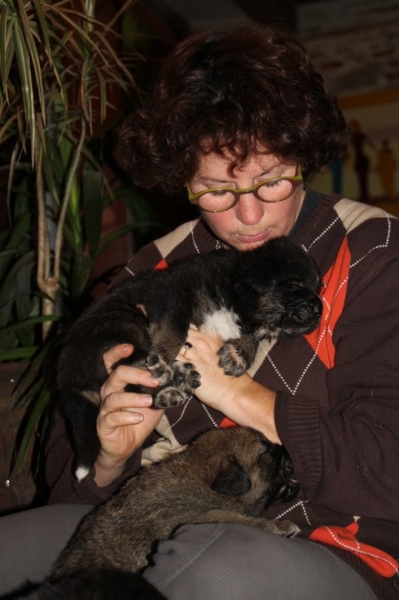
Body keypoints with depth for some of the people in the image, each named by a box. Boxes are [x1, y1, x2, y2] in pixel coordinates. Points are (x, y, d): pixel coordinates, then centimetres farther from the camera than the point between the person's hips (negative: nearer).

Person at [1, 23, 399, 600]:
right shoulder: (155, 271, 8)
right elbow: (69, 482, 14)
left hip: (326, 548, -3)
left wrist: (237, 392, -15)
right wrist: (110, 457, -11)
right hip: (160, 533, 4)